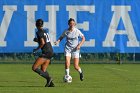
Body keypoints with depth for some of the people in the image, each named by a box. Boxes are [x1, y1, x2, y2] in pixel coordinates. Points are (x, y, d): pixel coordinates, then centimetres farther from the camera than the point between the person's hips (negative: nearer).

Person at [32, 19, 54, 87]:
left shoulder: (39, 32, -11)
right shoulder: (45, 31, 15)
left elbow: (42, 43, -20)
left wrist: (36, 49, -7)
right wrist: (37, 40, 17)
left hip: (46, 52, -9)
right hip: (50, 51, 9)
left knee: (34, 68, -8)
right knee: (43, 70, 16)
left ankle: (48, 78, -16)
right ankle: (51, 83, 6)